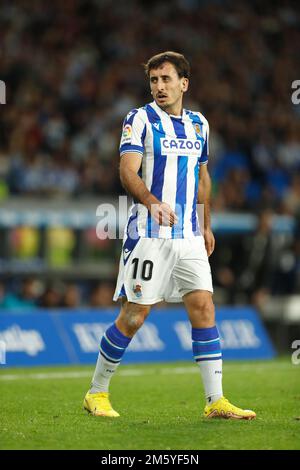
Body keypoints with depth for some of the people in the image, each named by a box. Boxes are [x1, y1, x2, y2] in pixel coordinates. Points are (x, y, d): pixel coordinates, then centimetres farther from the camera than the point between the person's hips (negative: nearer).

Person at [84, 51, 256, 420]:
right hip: (148, 234, -5)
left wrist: (206, 226, 23)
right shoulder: (140, 119, -4)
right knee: (134, 314, -4)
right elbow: (127, 171, -16)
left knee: (203, 307, -4)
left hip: (188, 235, 5)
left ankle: (216, 401, -2)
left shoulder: (198, 124, 14)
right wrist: (152, 203, -33)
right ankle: (96, 393, 11)